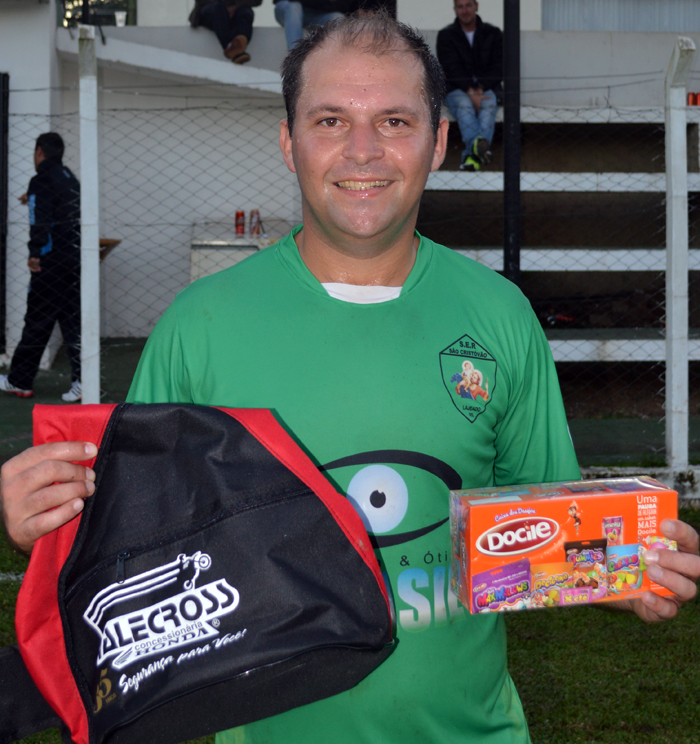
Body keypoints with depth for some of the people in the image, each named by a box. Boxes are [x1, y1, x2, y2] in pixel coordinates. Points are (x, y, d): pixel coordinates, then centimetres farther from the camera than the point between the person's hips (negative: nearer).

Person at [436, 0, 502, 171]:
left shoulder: (493, 33, 11)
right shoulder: (446, 35, 7)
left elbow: (499, 67, 1)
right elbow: (452, 69, -7)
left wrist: (480, 89, -16)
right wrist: (470, 92, -22)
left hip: (487, 88, 1)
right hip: (457, 89, -1)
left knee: (488, 104, -33)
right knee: (464, 104, -35)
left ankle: (472, 154, -53)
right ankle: (480, 146, -60)